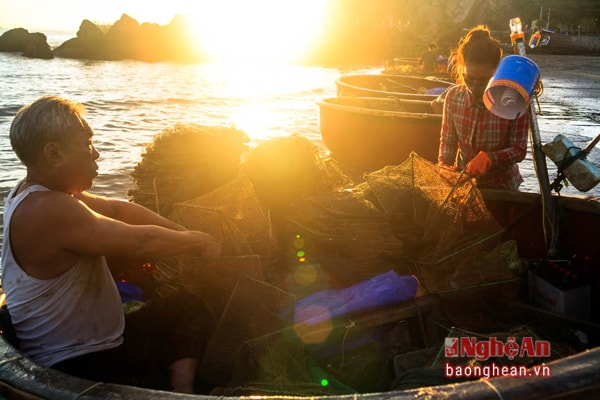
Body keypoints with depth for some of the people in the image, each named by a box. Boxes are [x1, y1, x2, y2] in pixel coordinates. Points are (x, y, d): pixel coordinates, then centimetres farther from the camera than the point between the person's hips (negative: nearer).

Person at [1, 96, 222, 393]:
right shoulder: (49, 211, -28)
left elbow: (115, 209, 7)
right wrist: (195, 241, -8)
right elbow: (138, 242, -25)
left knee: (184, 313, 13)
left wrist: (184, 235, 2)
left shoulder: (34, 192, 5)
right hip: (80, 368, -11)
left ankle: (184, 389, 2)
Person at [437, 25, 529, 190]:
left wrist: (489, 158, -25)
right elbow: (447, 140, 4)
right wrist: (445, 167, -13)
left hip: (501, 187, -2)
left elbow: (519, 150, -9)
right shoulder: (453, 96, -4)